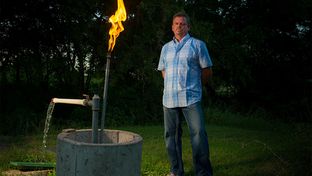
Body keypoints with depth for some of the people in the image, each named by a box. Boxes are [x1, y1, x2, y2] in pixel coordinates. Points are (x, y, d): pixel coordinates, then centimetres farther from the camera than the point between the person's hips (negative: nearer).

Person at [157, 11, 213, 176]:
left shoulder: (197, 45, 3)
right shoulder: (166, 48, 17)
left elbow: (207, 71, 4)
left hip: (191, 98, -5)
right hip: (169, 99, 5)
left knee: (198, 135, -11)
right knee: (171, 136, 9)